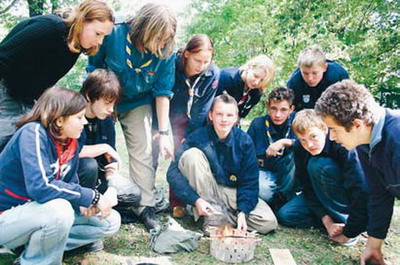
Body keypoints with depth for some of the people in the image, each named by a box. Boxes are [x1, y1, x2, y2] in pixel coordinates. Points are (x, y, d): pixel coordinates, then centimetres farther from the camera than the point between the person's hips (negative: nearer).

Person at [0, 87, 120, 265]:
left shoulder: (71, 144, -1)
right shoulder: (33, 133, -24)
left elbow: (69, 184, 7)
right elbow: (41, 186, -35)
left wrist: (85, 203, -15)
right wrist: (92, 197, -28)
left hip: (39, 212, 8)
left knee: (110, 221, 3)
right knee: (59, 210, -38)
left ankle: (36, 246, 0)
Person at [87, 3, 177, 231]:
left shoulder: (166, 52, -21)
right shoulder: (114, 35, -26)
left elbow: (163, 92, -15)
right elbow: (93, 68, -9)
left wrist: (163, 133, -16)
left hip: (138, 103, 1)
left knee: (143, 152, -5)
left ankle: (146, 206, 1)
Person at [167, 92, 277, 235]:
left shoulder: (244, 140, -9)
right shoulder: (198, 137, -15)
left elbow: (249, 181, -7)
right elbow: (173, 172, -20)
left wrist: (242, 211, -20)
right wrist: (196, 200, -31)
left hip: (234, 193, 1)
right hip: (204, 193, -1)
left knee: (269, 223, -21)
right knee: (192, 154, -28)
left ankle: (223, 212, 2)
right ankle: (213, 216, -20)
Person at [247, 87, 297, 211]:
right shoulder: (257, 124, -4)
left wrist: (285, 142, -28)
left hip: (289, 175, 2)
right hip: (264, 171, -1)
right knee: (263, 191, -36)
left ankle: (282, 198, -12)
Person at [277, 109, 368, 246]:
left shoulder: (343, 145, -31)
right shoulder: (299, 148, -13)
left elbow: (361, 191, -34)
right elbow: (308, 188, -10)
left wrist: (349, 233, -30)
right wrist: (327, 221, -21)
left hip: (350, 201, -5)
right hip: (322, 197, 6)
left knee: (317, 165, -30)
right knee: (284, 215, -12)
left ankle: (343, 220, -17)